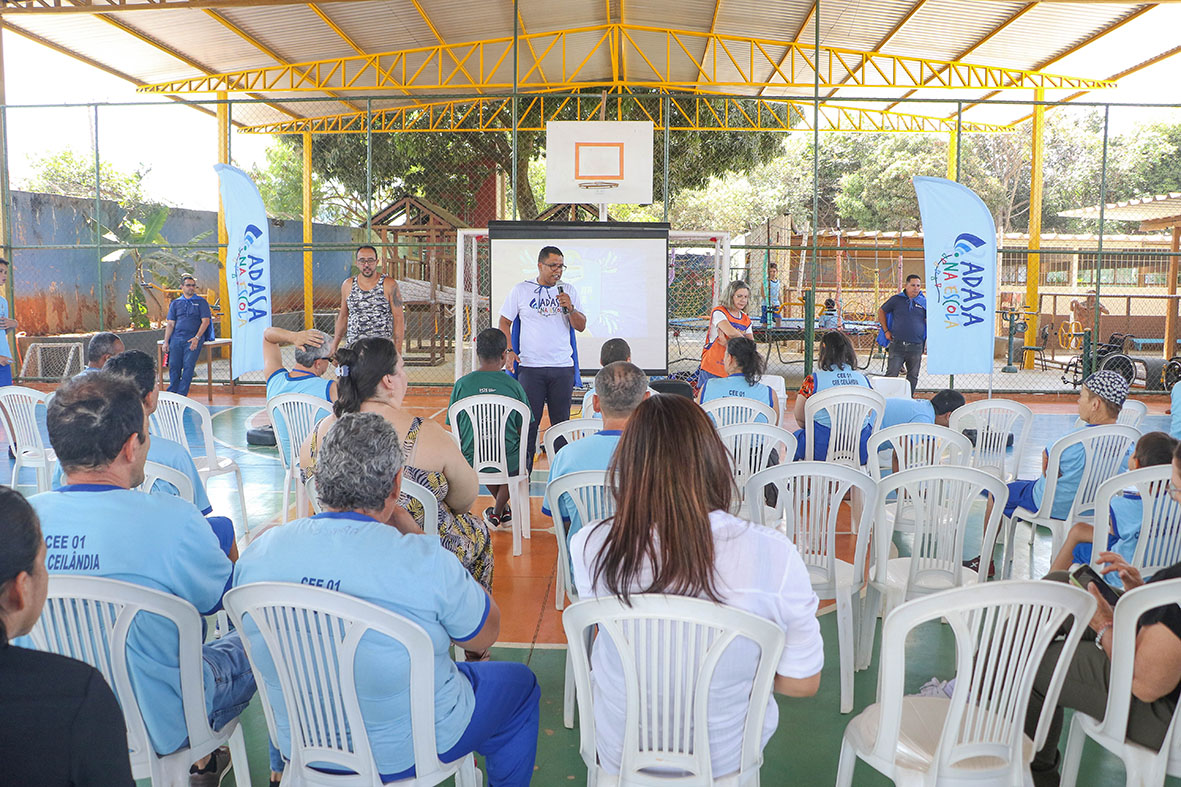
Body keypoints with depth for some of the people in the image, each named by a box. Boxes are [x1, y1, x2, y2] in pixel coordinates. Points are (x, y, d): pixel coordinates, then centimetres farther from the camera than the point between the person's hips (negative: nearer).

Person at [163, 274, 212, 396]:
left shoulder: (201, 302, 8)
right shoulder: (175, 303, 16)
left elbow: (205, 321, -1)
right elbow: (170, 324, 14)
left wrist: (197, 338, -12)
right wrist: (166, 341, 5)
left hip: (193, 339, -3)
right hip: (176, 339, 3)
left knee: (188, 366, -12)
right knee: (174, 365, -1)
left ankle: (181, 394, -9)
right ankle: (172, 393, 10)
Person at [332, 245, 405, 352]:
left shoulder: (389, 285, -1)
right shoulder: (347, 285, 10)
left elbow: (399, 318, -2)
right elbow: (343, 316, 18)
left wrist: (398, 352, -7)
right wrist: (334, 347, 16)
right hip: (352, 348, 3)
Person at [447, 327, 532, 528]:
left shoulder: (462, 384, -4)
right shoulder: (513, 385, -7)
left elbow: (454, 429, 3)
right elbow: (522, 431, 0)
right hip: (508, 463, -2)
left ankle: (501, 508, 49)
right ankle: (498, 511, 28)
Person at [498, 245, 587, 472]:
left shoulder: (569, 291, 10)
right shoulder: (520, 290, 5)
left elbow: (581, 326, 9)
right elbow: (504, 322, 9)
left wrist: (570, 308, -9)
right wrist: (509, 351, -3)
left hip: (563, 368, 2)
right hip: (530, 367, -2)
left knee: (561, 421, 5)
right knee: (528, 421, -1)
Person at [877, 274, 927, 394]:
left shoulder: (924, 302, 7)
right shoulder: (896, 299, 4)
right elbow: (881, 311, 14)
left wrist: (928, 336, 8)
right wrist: (886, 331, 7)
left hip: (916, 346, 2)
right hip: (897, 344, -2)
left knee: (913, 376, 9)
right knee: (891, 374, -4)